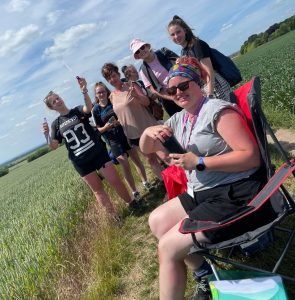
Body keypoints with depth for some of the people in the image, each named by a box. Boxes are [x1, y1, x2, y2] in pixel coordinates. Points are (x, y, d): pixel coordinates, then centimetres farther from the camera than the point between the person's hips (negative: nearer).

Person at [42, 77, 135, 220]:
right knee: (97, 189, 9)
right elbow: (53, 146, 5)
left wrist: (84, 91, -43)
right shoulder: (56, 124, 6)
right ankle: (114, 216, 21)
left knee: (115, 181, 0)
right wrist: (47, 134, -15)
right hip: (81, 162, 2)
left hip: (98, 152, -2)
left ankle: (132, 205, 19)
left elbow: (88, 107, -24)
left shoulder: (78, 111, 0)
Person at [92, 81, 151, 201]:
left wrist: (120, 121, -16)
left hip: (125, 134, 2)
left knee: (136, 159, 10)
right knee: (125, 166, -4)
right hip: (113, 140, -2)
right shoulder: (96, 110, -5)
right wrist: (105, 127, -23)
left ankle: (146, 183, 28)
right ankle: (134, 192, 9)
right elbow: (99, 129, -2)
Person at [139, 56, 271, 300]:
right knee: (157, 221, 8)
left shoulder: (217, 110, -13)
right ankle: (206, 275, 15)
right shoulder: (178, 120, 11)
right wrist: (148, 132, -6)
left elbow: (252, 156, -21)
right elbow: (146, 149, 18)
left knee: (168, 247, -12)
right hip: (203, 194, 9)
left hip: (236, 196, -9)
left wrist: (199, 163, -22)